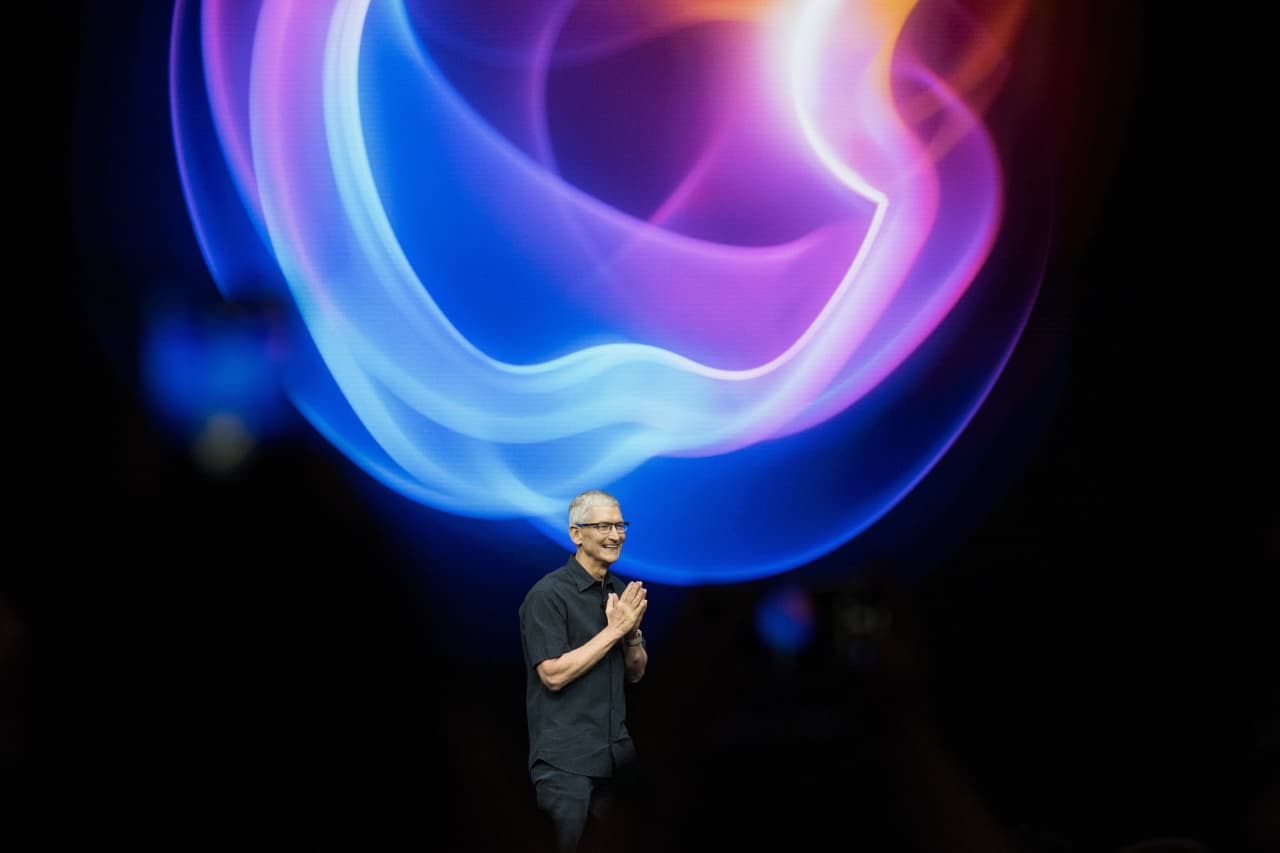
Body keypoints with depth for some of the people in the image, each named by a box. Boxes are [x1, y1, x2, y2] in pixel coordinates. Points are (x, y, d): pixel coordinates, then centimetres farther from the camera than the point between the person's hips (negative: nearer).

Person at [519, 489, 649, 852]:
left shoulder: (622, 592, 11)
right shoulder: (548, 593, -12)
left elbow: (635, 673, 14)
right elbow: (554, 674, -19)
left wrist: (633, 632, -7)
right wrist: (614, 630, -16)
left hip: (617, 752, 7)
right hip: (566, 758, -7)